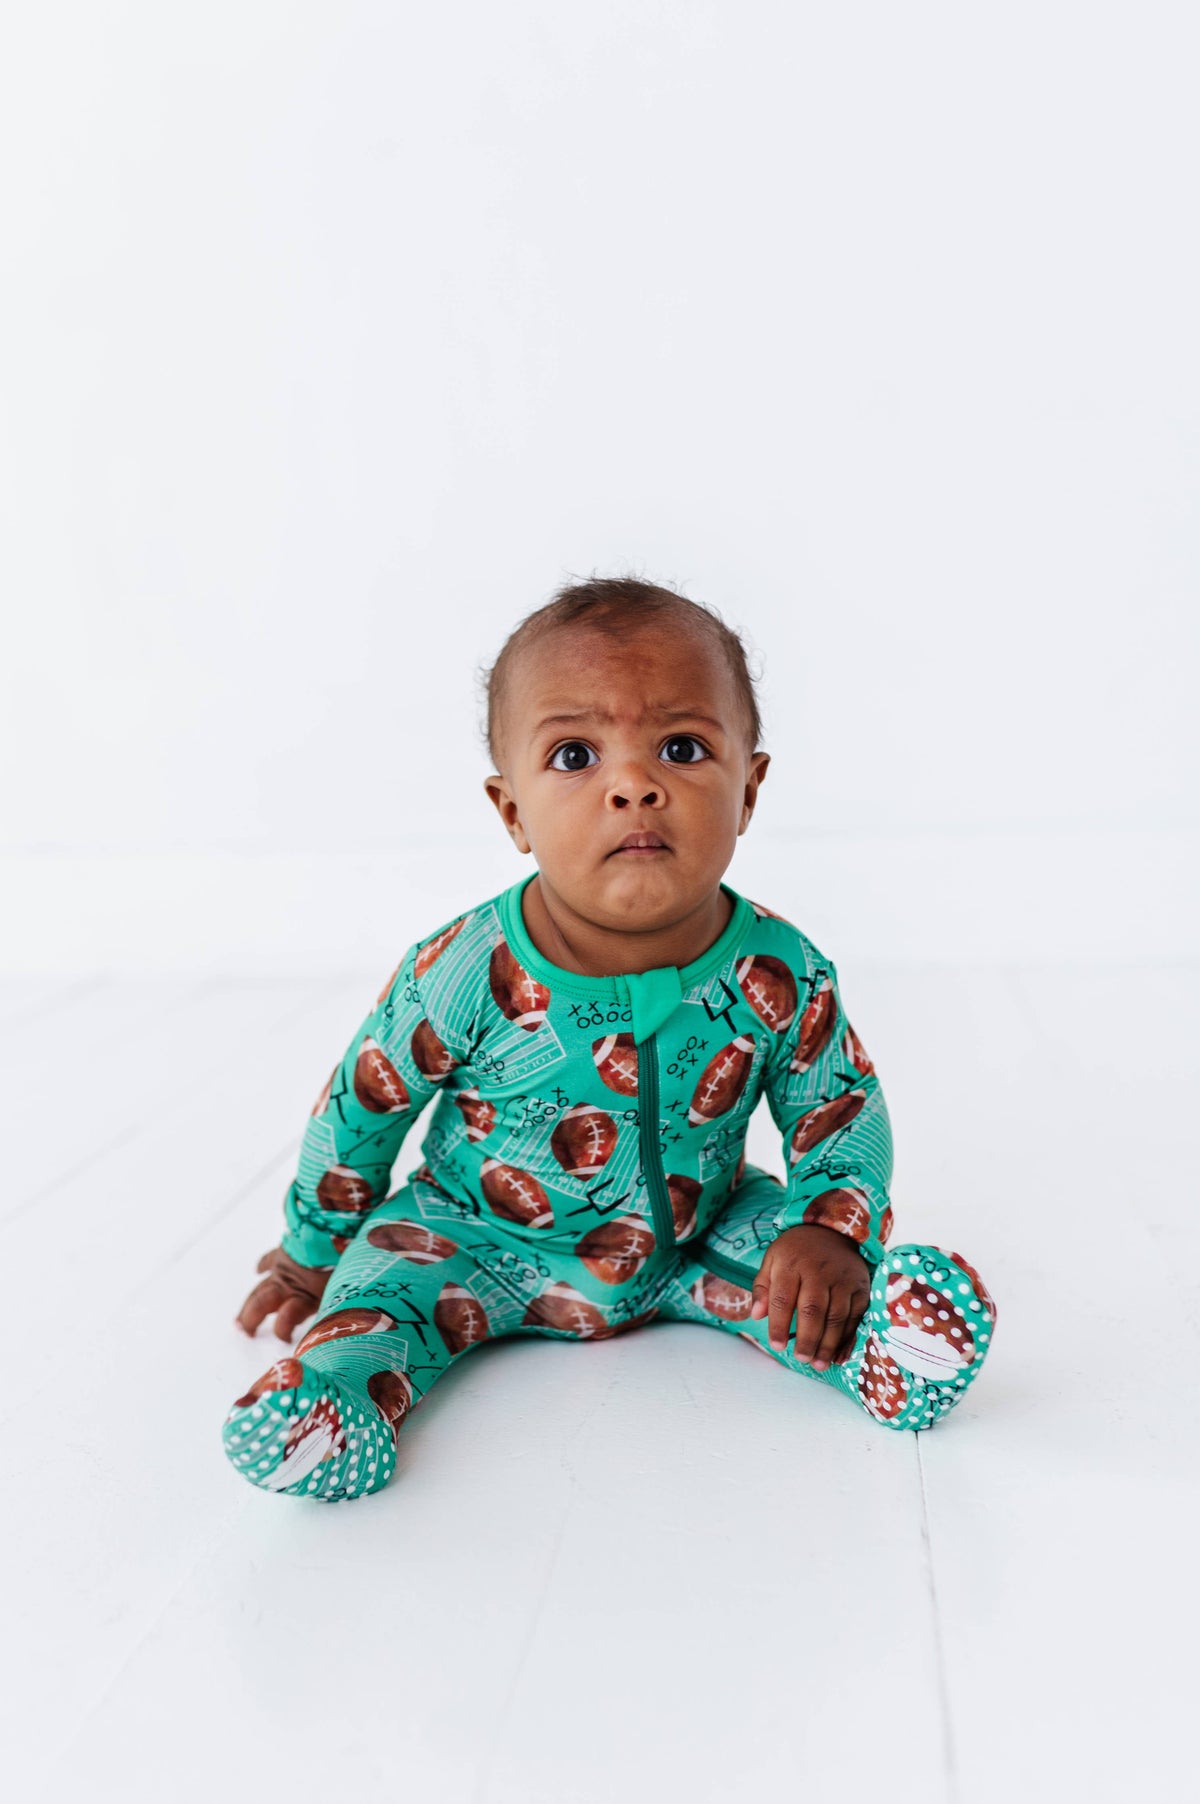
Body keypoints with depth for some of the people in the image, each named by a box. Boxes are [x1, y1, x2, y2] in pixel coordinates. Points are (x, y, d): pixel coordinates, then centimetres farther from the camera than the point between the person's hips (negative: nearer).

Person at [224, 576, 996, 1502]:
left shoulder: (782, 975, -21)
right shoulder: (464, 976, -25)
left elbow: (846, 1121, -5)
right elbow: (361, 1109, -8)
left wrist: (831, 1230, -25)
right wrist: (313, 1249, 6)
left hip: (697, 1237, 1)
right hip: (482, 1242, -1)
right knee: (390, 1273, -27)